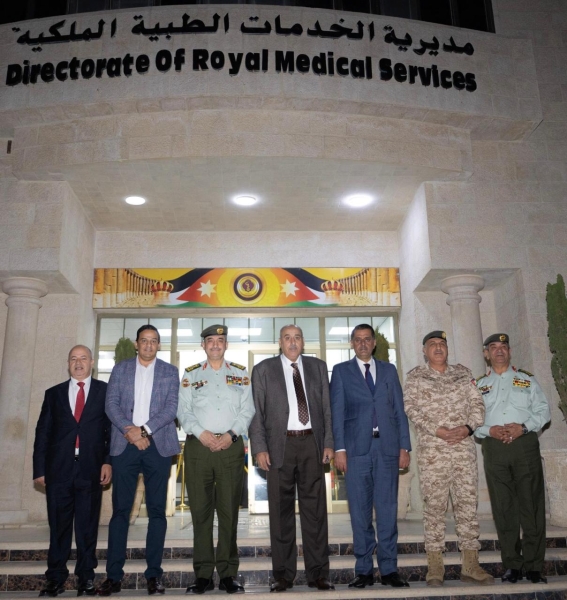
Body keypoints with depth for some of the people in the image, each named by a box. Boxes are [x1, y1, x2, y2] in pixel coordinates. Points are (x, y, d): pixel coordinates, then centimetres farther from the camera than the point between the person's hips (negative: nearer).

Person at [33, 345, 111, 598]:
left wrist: (108, 461, -7)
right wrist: (39, 468, 4)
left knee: (88, 527, 4)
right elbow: (43, 432, 10)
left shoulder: (106, 391, 6)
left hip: (91, 469, -2)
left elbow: (113, 428, 3)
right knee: (58, 526, 8)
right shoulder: (54, 393, 12)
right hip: (58, 469, 2)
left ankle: (86, 579, 15)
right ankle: (56, 579, 19)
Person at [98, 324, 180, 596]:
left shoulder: (170, 372, 9)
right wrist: (129, 430, -11)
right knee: (120, 509, 2)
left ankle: (154, 574, 9)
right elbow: (111, 404, 3)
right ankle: (114, 575, 8)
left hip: (158, 445, 0)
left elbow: (171, 408, -1)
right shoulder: (120, 369, 12)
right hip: (125, 445, 1)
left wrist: (144, 430, -12)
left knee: (157, 510, 2)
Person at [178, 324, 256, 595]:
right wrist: (201, 433, -11)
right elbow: (183, 411, 3)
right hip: (198, 447, 0)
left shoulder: (240, 374, 12)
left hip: (231, 447, 0)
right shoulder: (190, 374, 11)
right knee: (200, 511, 2)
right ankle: (203, 574, 11)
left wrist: (231, 434, -9)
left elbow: (247, 410, 4)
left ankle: (228, 574, 11)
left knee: (229, 511, 2)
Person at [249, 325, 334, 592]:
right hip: (280, 445, -1)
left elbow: (327, 407, 9)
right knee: (281, 511, 5)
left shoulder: (318, 367, 11)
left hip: (312, 443, 2)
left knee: (315, 508, 4)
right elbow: (256, 411, 2)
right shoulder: (263, 369, 6)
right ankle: (283, 574, 16)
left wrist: (328, 442, 1)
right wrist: (259, 448, -6)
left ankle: (317, 573, 15)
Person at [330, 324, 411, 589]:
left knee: (388, 510, 3)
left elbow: (399, 410, 11)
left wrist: (404, 446, 4)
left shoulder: (389, 370, 14)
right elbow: (337, 412, 2)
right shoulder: (341, 371, 8)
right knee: (360, 512, 3)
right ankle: (364, 570, 13)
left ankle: (389, 569, 13)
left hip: (388, 448, 2)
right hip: (357, 449, -1)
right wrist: (339, 448, -6)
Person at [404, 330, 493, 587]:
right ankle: (435, 566, 7)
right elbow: (412, 409, -5)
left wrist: (468, 427, -10)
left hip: (464, 446, 3)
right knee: (434, 505, 0)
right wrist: (439, 431, -15)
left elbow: (477, 403, 8)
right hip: (432, 448, -2)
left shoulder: (463, 373, 14)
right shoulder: (415, 377, 5)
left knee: (468, 502, 3)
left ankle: (470, 565, 11)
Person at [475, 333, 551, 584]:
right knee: (503, 508, 4)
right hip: (494, 449, 1)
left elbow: (543, 410, 5)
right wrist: (490, 430, -11)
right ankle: (512, 564, 13)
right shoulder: (478, 385, 13)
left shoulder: (527, 379, 12)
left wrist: (523, 427, -11)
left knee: (531, 505, -1)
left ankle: (534, 566, 8)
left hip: (525, 444, -1)